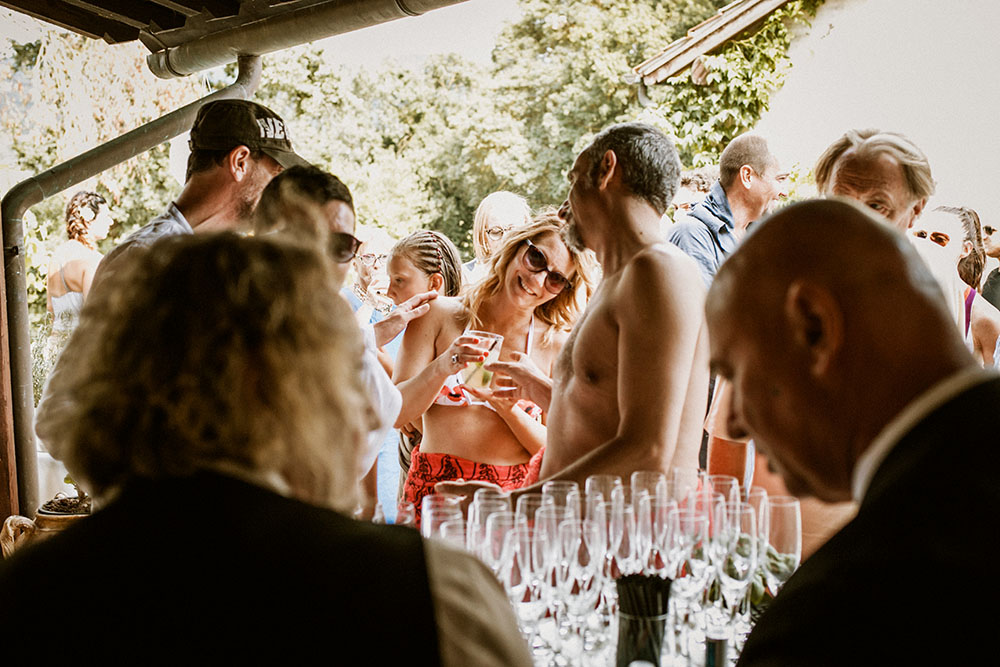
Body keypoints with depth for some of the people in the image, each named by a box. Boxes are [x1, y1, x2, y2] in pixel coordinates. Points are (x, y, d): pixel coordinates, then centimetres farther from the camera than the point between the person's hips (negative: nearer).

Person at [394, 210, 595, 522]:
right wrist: (443, 367, -17)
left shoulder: (557, 344, 4)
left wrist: (509, 410, -13)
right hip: (436, 486, 0)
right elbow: (395, 414, -1)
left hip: (516, 493, 1)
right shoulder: (438, 314, 3)